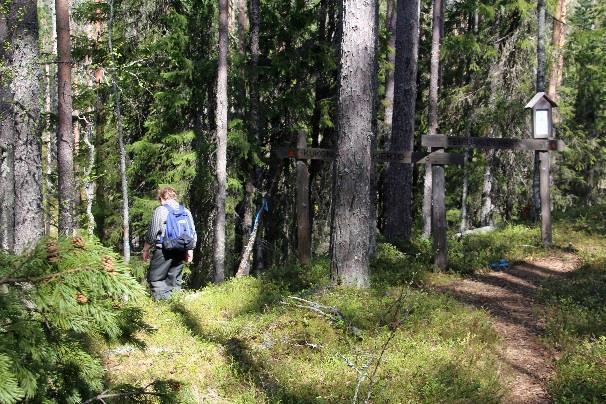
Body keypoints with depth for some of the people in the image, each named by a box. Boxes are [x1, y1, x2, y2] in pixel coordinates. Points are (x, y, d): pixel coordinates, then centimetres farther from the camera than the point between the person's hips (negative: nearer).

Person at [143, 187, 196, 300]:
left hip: (164, 250, -6)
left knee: (155, 278, -2)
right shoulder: (186, 212, 12)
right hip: (180, 252, 6)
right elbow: (193, 233, 13)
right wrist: (190, 250, 22)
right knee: (175, 280, 12)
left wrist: (146, 249, 5)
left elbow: (152, 232, -5)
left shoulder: (161, 210, -5)